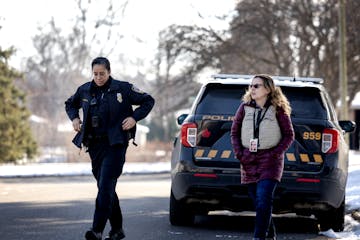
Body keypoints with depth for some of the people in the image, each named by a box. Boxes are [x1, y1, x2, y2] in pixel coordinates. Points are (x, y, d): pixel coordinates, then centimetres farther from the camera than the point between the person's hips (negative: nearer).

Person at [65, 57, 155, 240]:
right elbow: (70, 104, 28)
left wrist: (134, 118, -8)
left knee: (106, 186, -16)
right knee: (105, 187, 10)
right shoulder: (84, 90, 9)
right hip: (94, 145, 5)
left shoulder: (123, 89, -3)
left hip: (115, 144, -5)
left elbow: (148, 101, 5)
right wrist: (74, 118, 9)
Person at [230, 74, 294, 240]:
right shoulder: (245, 107, 5)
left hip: (269, 160, -4)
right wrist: (239, 154, 0)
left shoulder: (278, 109, -3)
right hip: (248, 162, 4)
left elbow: (289, 135, 1)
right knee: (258, 202, 8)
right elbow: (235, 132, 12)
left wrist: (275, 154, -9)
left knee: (263, 201, -17)